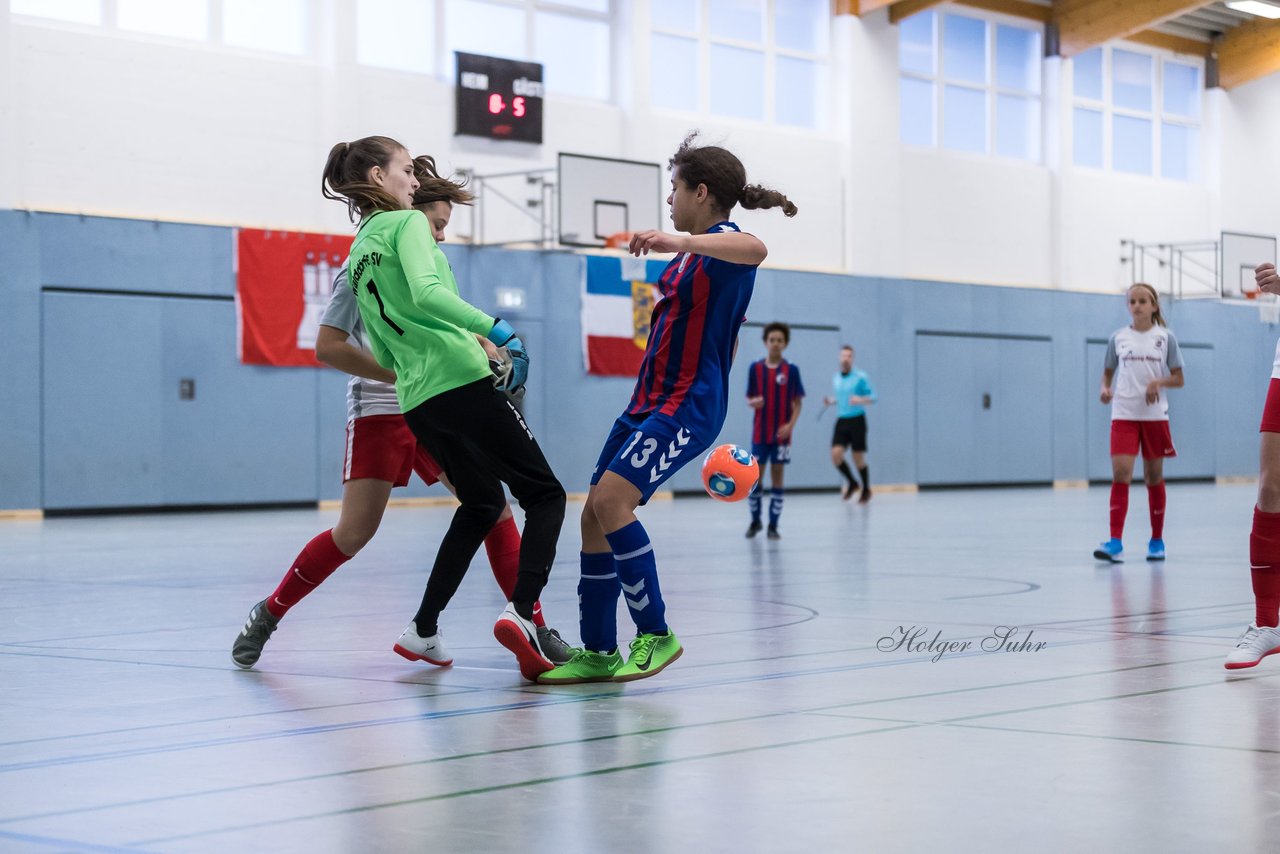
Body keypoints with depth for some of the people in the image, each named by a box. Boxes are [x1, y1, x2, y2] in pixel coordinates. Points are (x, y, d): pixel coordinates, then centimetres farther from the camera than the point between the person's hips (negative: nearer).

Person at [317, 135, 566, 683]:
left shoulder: (356, 257, 20)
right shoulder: (407, 223, -2)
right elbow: (427, 292, -22)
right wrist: (494, 327, -22)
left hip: (416, 401, 8)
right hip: (463, 381, -8)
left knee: (481, 504, 24)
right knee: (545, 495, -1)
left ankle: (423, 630, 17)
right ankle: (521, 611, -21)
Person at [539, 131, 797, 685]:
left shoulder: (723, 243, -12)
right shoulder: (694, 253, 18)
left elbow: (755, 250, -39)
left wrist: (678, 241, -50)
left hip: (686, 406, -10)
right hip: (650, 401, 10)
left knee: (611, 500, -23)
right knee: (594, 514, 3)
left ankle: (656, 634, -13)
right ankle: (598, 654, 10)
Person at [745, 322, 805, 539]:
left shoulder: (791, 370, -1)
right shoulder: (755, 368, 3)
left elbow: (797, 402, 0)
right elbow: (750, 399, 7)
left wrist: (790, 425, -14)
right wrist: (753, 402, -17)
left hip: (781, 433, -1)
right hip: (760, 432, 1)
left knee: (777, 476, 1)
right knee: (754, 476, 2)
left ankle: (773, 526, 6)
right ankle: (755, 521, 20)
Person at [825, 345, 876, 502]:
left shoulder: (861, 376, -6)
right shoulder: (835, 377, 10)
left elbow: (872, 397, -5)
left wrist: (860, 400, -25)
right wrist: (830, 401, 3)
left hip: (857, 420, -4)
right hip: (841, 420, 4)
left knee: (859, 458, 0)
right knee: (836, 454, -12)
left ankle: (866, 490, 21)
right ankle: (851, 482, 12)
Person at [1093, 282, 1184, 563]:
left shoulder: (1165, 337, 2)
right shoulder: (1118, 338, 5)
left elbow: (1178, 379, 4)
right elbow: (1107, 374, 13)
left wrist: (1159, 382, -16)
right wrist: (1105, 389, -8)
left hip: (1155, 415, 0)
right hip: (1124, 414, 0)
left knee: (1154, 477, 7)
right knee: (1120, 473, -13)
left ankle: (1157, 541, 19)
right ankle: (1115, 543, -17)